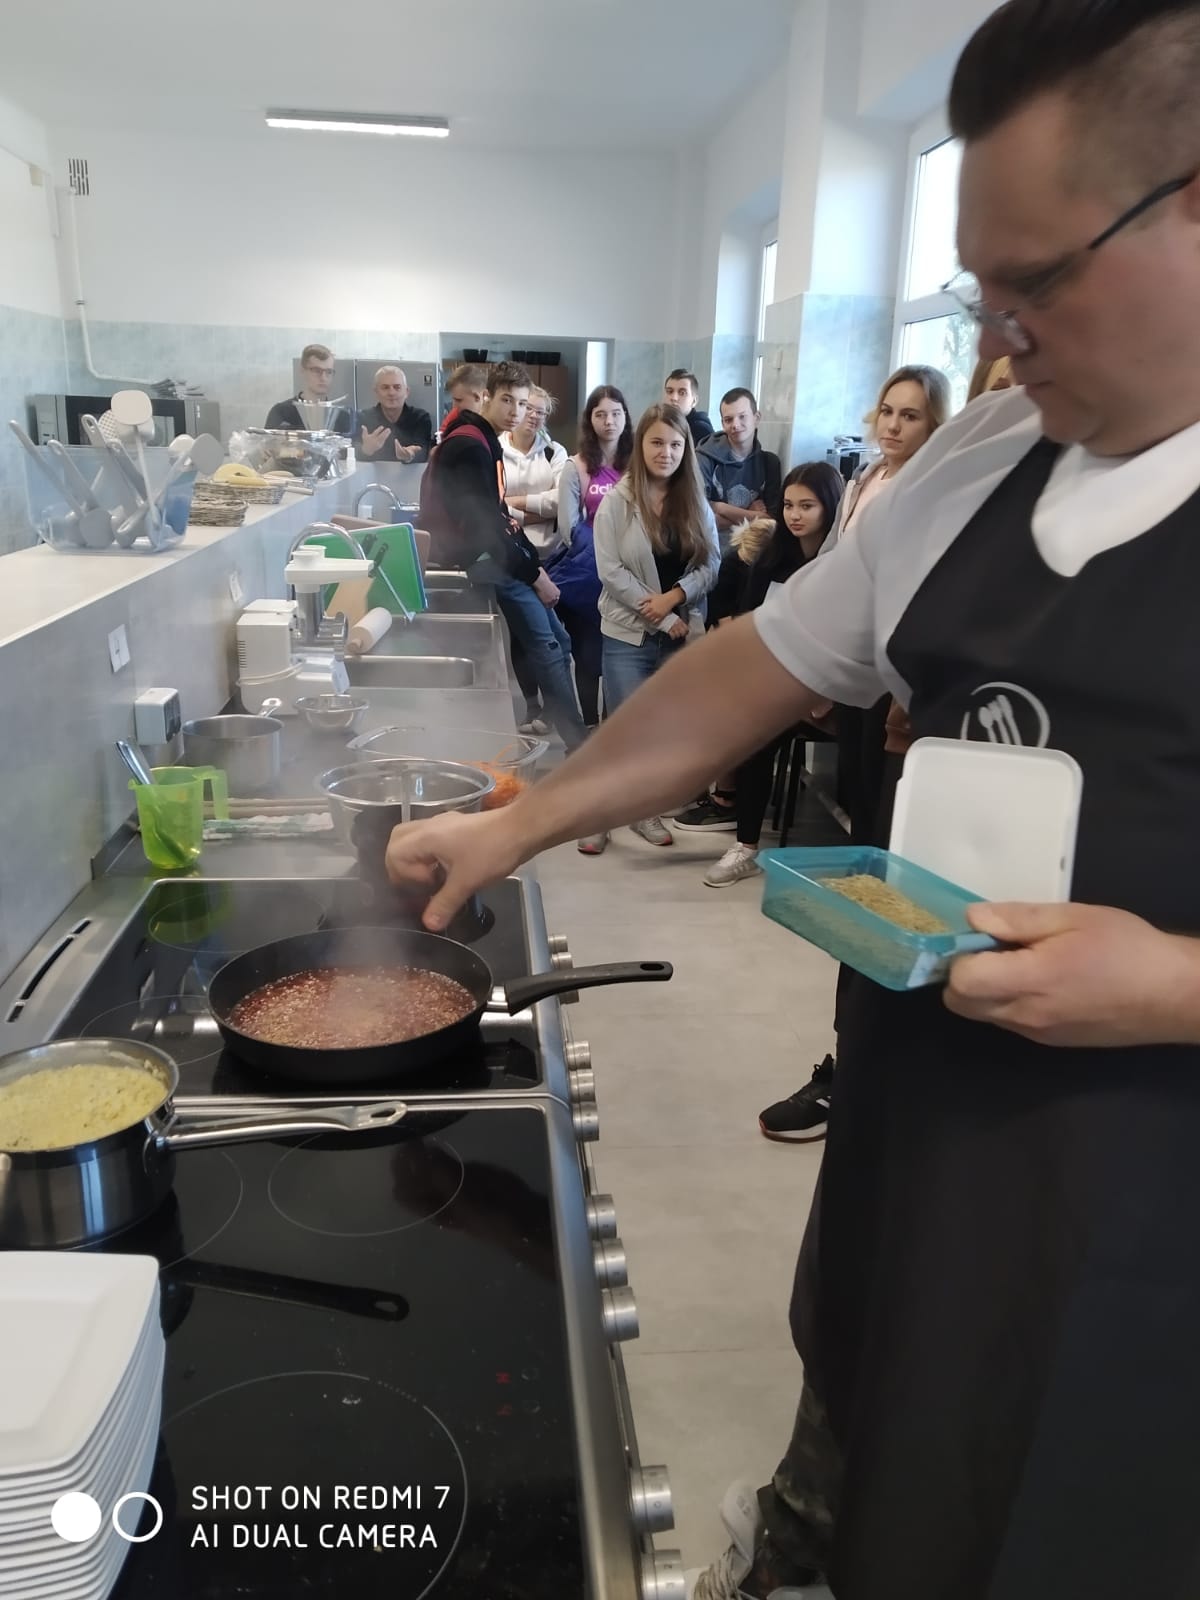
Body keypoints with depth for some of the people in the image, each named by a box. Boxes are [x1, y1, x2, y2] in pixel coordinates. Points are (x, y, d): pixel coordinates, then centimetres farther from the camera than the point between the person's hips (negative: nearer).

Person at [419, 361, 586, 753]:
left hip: (492, 554, 10)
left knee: (558, 640, 8)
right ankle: (578, 745, -11)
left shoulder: (486, 441, 16)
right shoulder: (469, 445, -16)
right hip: (478, 558, -10)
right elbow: (483, 525, -22)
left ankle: (564, 732, 12)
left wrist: (535, 563, 7)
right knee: (546, 646, -13)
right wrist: (533, 573, -15)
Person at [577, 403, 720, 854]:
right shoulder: (616, 501, -4)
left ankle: (644, 807, 25)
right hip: (628, 633, -3)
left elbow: (711, 565, 3)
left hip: (682, 633, 4)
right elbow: (610, 571, -11)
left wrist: (673, 597, -15)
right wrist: (661, 618, -14)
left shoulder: (696, 503, 7)